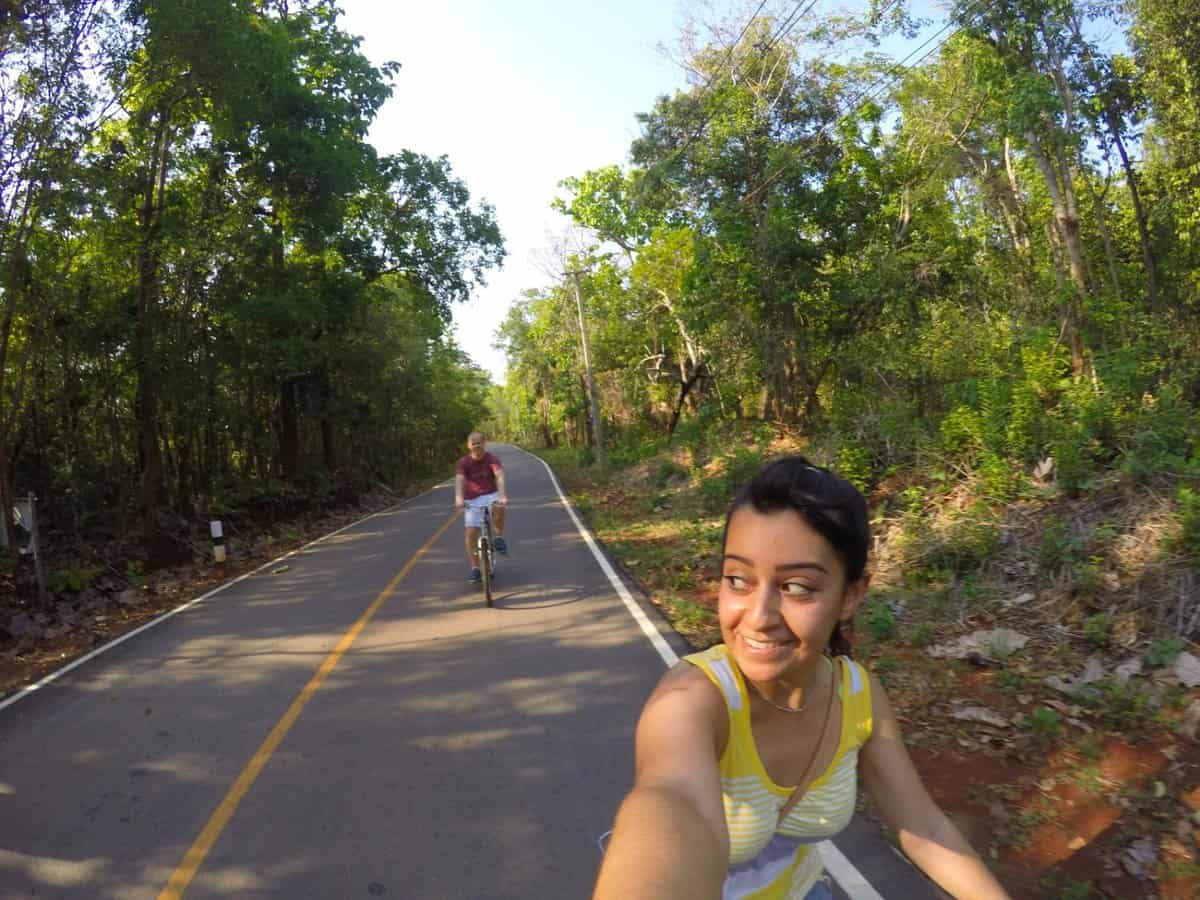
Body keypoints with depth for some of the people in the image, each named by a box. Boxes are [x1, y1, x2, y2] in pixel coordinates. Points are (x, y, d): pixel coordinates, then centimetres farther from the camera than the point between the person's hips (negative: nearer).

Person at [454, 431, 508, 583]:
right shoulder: (463, 463, -8)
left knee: (499, 507, -35)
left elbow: (499, 476, -26)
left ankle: (498, 538, -11)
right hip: (472, 500, 1)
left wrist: (502, 496, -45)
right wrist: (459, 498, -45)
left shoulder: (492, 460, -10)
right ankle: (475, 569, 2)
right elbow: (459, 479, -26)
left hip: (491, 496, -1)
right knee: (471, 532, -9)